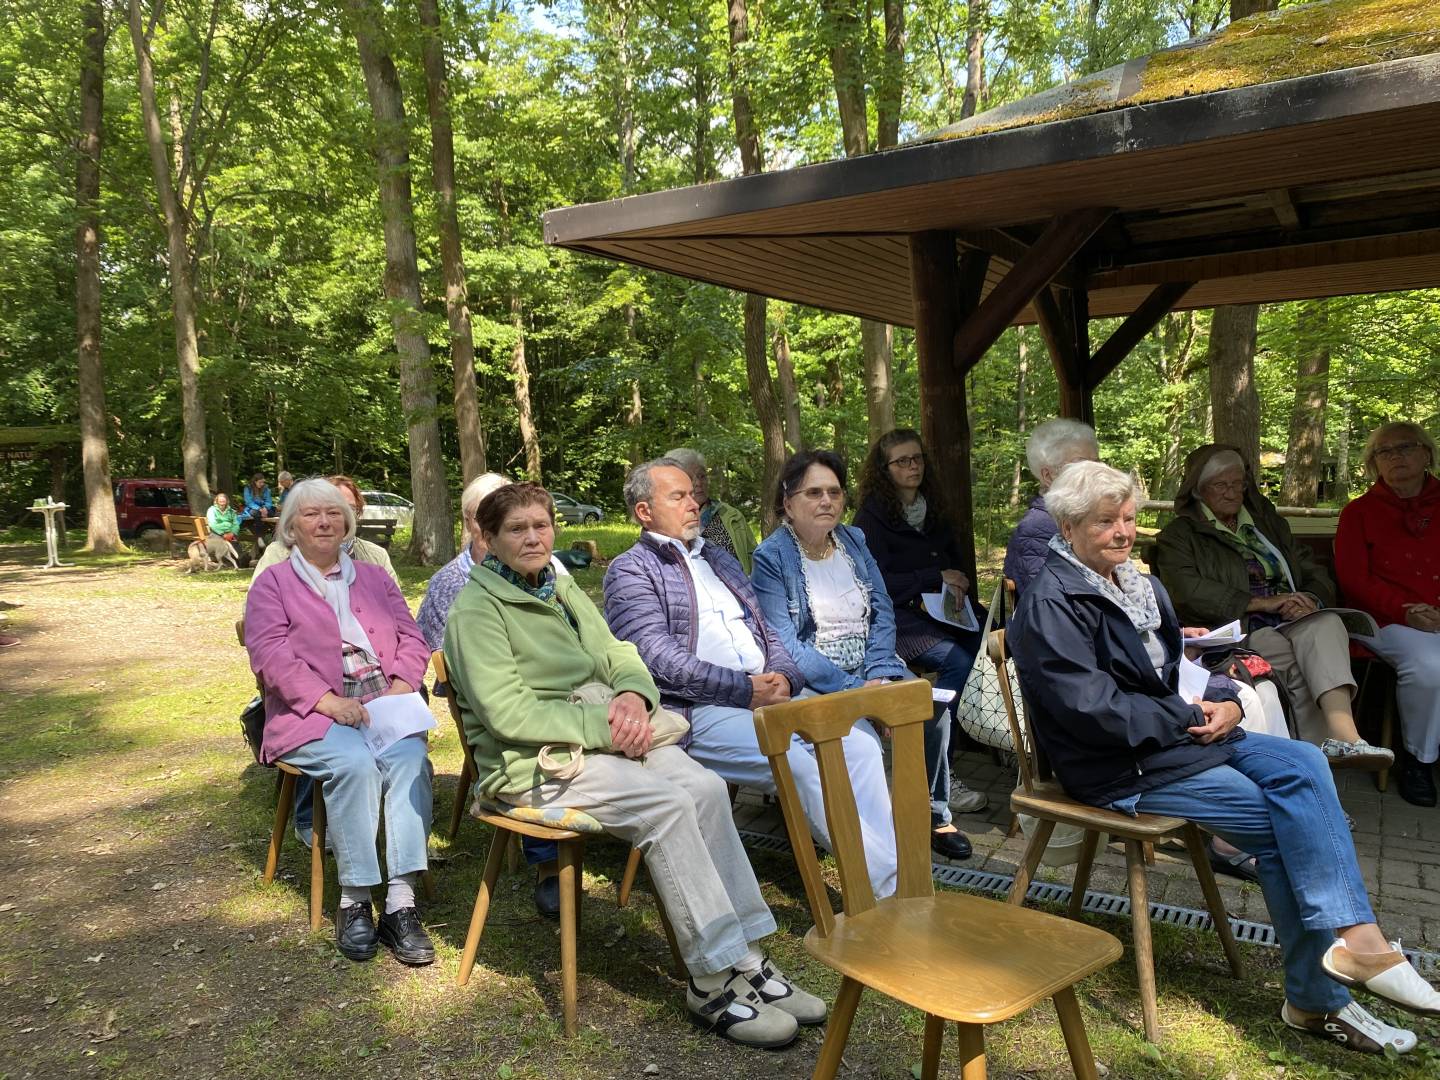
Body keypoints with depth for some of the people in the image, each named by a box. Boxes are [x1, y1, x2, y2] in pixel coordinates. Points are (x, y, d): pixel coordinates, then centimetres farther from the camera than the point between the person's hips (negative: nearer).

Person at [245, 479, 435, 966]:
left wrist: (401, 686, -6)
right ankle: (354, 901, -21)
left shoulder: (373, 577, 24)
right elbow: (271, 655, -2)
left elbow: (411, 638, 15)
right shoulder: (272, 583, 13)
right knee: (355, 763, -33)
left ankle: (401, 902, -30)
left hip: (383, 702, 3)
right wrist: (328, 701, -16)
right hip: (312, 712, -2)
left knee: (410, 756, -30)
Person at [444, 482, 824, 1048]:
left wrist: (633, 693, -9)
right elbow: (508, 714, -16)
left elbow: (616, 656, 15)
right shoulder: (477, 609, -6)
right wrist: (602, 725, -20)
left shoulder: (563, 589, 18)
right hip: (533, 761, -7)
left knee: (706, 787, -20)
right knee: (668, 804, -28)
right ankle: (714, 980, -18)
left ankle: (744, 957, -13)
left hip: (605, 737, 7)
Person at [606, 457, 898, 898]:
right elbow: (659, 657, -11)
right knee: (796, 762, -29)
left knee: (858, 740, -16)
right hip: (698, 709, -7)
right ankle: (889, 886, -21)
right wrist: (744, 690, -15)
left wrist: (783, 676, -2)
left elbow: (768, 628, 21)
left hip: (768, 691, 7)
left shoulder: (718, 558, 26)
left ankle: (891, 883, -16)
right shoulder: (630, 571, 3)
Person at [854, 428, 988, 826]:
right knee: (958, 661, -31)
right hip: (895, 618, -6)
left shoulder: (933, 511, 20)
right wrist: (935, 578, -9)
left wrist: (956, 586, 4)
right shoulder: (872, 516, 1)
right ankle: (930, 800, -26)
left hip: (937, 612, 6)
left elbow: (956, 562, 26)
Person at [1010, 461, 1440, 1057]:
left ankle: (1354, 939, -13)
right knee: (1281, 818, -16)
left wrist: (1222, 700, -4)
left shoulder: (1137, 585, 15)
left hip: (1182, 733, 8)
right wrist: (1189, 718, -16)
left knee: (1302, 762, -14)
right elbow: (1092, 706, -23)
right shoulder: (1050, 605, -15)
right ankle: (1317, 997, -6)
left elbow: (1180, 666, 19)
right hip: (1116, 767, -8)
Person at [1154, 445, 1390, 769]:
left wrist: (1310, 599, -5)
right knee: (1298, 664, -32)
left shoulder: (1268, 521, 27)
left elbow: (1316, 574, 21)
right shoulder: (1178, 536, 8)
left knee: (1326, 624, -31)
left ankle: (1343, 733, -48)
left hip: (1292, 621, 4)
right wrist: (1262, 602, -15)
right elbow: (1190, 592, -11)